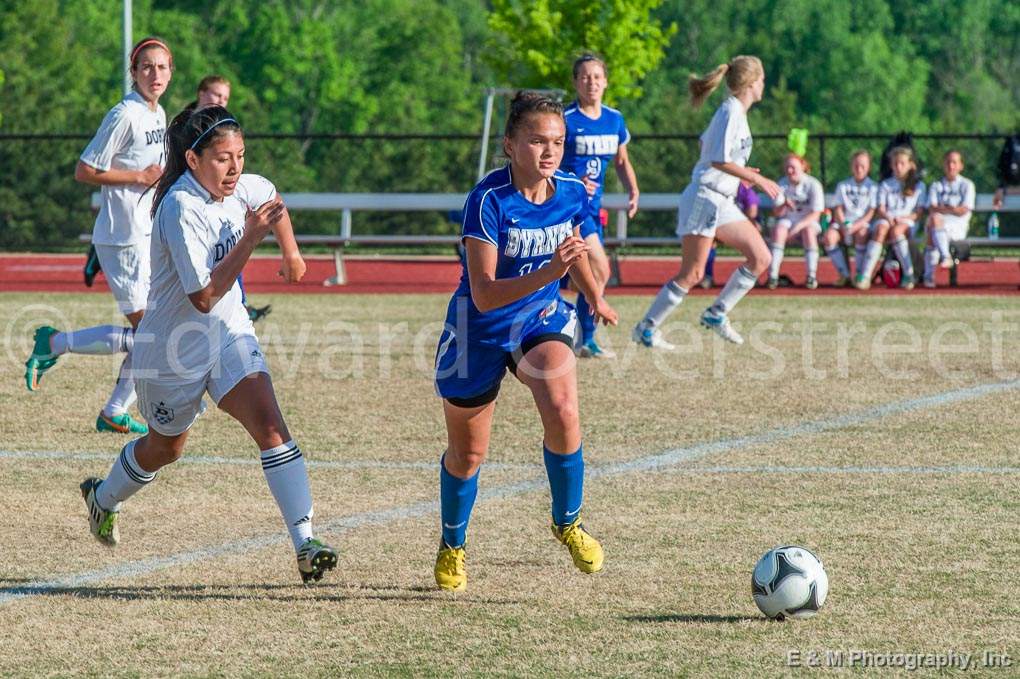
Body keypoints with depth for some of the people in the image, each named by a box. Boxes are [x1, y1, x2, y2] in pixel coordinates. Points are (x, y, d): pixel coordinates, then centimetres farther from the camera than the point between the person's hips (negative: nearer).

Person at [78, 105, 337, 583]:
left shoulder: (239, 189, -6)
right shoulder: (182, 208, -28)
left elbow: (271, 197, 22)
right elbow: (203, 296, -31)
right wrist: (249, 239, -34)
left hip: (230, 334, 5)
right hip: (174, 349, -5)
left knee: (269, 424, -18)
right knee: (165, 447, 19)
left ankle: (305, 545, -24)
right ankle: (102, 498, 51)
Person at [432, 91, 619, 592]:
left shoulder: (573, 193, -10)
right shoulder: (489, 199, -27)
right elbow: (483, 295, -33)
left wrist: (594, 297, 9)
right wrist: (548, 273, -44)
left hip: (541, 317, 3)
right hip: (480, 327, -3)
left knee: (562, 413, -27)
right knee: (467, 455, 11)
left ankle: (567, 523, -3)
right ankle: (452, 547, 40)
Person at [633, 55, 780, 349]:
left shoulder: (734, 111, 14)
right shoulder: (731, 111, -15)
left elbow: (706, 144, 26)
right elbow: (719, 160, -22)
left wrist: (741, 171, 24)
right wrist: (757, 179, -16)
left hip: (722, 203, 10)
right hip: (705, 198, -10)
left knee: (761, 258, 3)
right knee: (692, 274, -8)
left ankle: (716, 314, 10)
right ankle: (646, 329, 0)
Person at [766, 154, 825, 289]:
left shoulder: (813, 184, -9)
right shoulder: (782, 184, 0)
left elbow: (815, 214, -14)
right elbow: (777, 213, 0)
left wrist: (798, 226, -27)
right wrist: (784, 205, -23)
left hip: (808, 221, -2)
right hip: (788, 220, 2)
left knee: (808, 231, -36)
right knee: (779, 229, -31)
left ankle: (812, 276, -34)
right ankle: (773, 275, -36)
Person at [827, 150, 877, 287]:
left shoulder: (872, 187, 9)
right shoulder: (843, 186, 17)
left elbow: (872, 212, -1)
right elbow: (838, 209, 9)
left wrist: (857, 225, -16)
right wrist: (843, 225, -11)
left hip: (863, 223, -3)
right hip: (844, 222, 3)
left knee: (862, 234, -39)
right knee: (829, 236, -29)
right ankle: (844, 274, -22)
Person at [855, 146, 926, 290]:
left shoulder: (918, 186, 16)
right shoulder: (885, 185, 20)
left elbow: (919, 213, 6)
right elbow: (880, 210, 9)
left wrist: (902, 218, -11)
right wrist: (888, 218, -13)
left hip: (907, 222, -1)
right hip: (886, 220, 1)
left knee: (896, 230, -38)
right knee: (880, 230, -35)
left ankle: (909, 274, -36)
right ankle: (864, 276, -46)